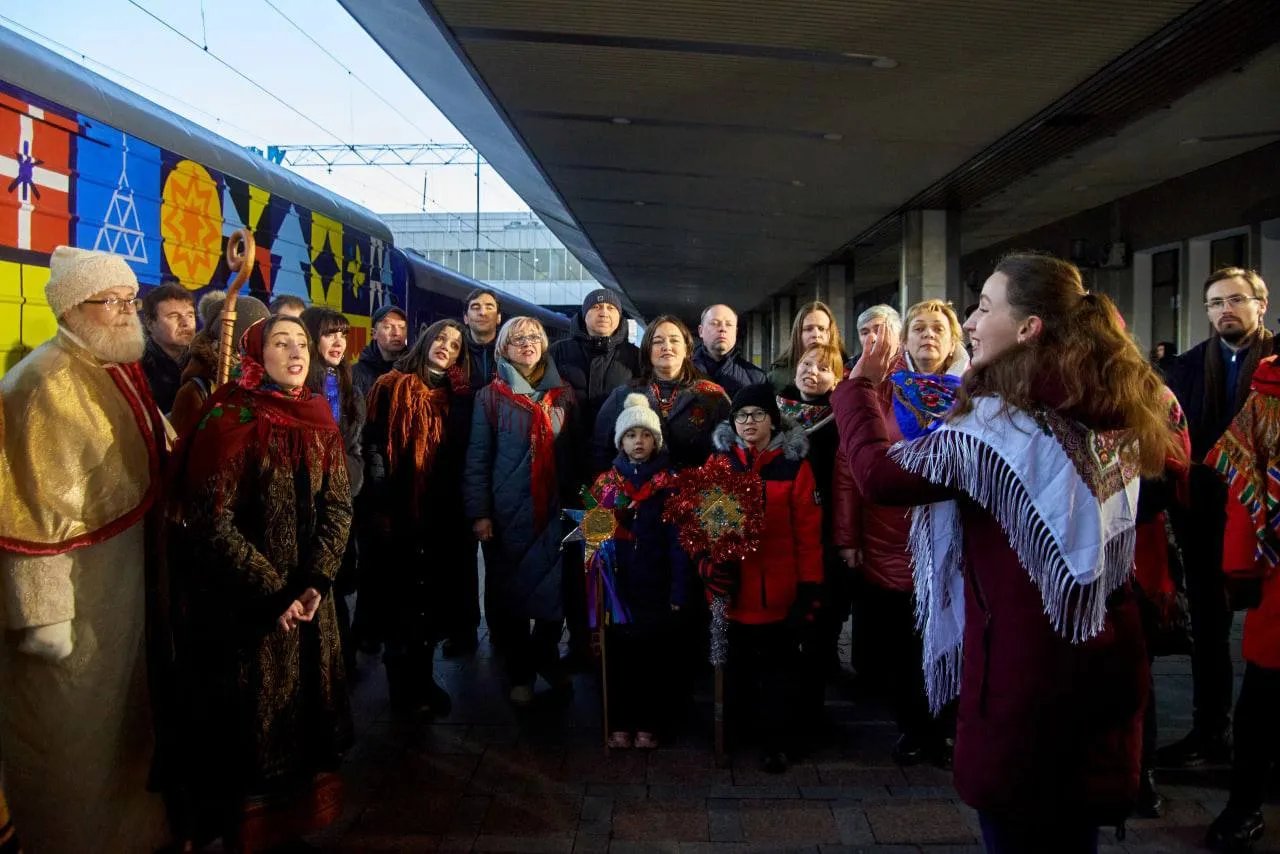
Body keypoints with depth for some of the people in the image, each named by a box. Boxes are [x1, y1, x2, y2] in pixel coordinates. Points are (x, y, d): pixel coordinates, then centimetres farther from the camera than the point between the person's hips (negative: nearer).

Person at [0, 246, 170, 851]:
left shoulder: (121, 368, 6)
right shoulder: (49, 381, -21)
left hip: (124, 574, 9)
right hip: (70, 589, -9)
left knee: (122, 710, 24)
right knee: (74, 732, 9)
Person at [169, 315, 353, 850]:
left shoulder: (319, 421, 4)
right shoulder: (229, 420, -13)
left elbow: (337, 506, 2)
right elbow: (210, 519, -17)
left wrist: (316, 581, -11)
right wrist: (270, 592, -16)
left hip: (307, 596, 5)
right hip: (242, 603, -5)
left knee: (305, 707, 15)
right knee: (250, 717, 7)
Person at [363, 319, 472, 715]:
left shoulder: (458, 396, 15)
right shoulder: (393, 386, 2)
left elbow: (464, 451, 11)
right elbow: (373, 443, -5)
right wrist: (382, 501, -13)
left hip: (442, 513, 4)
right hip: (400, 509, -4)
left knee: (436, 597, 8)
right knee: (401, 598, 3)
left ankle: (421, 677, 24)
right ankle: (405, 683, 15)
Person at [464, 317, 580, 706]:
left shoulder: (564, 394, 7)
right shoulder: (491, 396, -1)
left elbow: (576, 453, 10)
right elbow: (477, 458, -3)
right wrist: (479, 513, -9)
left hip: (555, 510, 2)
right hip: (507, 510, -2)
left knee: (554, 588, 7)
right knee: (510, 591, 7)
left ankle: (546, 657, 30)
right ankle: (519, 671, 23)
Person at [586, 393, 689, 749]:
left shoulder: (669, 484, 0)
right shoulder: (605, 482, 5)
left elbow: (678, 540, -4)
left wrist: (678, 590, -10)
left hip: (656, 587, -1)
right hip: (618, 586, 1)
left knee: (654, 657, 6)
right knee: (619, 655, 7)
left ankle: (648, 724, 20)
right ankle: (620, 724, 21)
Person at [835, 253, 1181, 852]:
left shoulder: (1003, 418, -19)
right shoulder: (1120, 411, 3)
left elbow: (879, 474, -23)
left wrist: (856, 387, -6)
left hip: (1025, 665, -7)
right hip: (1107, 659, 7)